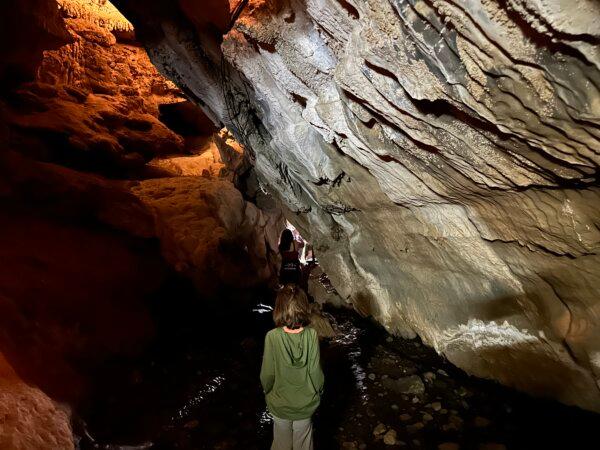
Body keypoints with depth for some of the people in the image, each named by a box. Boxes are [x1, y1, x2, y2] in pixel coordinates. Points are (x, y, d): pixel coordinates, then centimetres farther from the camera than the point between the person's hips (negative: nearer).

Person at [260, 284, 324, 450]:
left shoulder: (272, 337, -27)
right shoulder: (311, 335, -24)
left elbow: (267, 374, -16)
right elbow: (315, 371, -15)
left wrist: (267, 391, 5)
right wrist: (318, 392, 5)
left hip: (279, 404, -1)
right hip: (306, 403, 1)